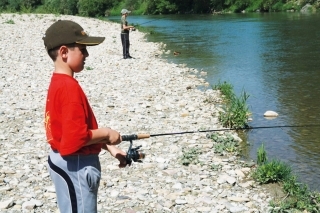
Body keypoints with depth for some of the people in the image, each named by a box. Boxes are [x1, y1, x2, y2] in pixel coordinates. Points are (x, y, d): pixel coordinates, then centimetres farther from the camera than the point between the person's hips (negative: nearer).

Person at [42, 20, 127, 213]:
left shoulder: (59, 83, 9)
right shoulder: (69, 86, -22)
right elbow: (76, 137, -27)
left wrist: (108, 147, 11)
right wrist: (106, 134, -12)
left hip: (68, 162, 10)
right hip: (75, 165, -10)